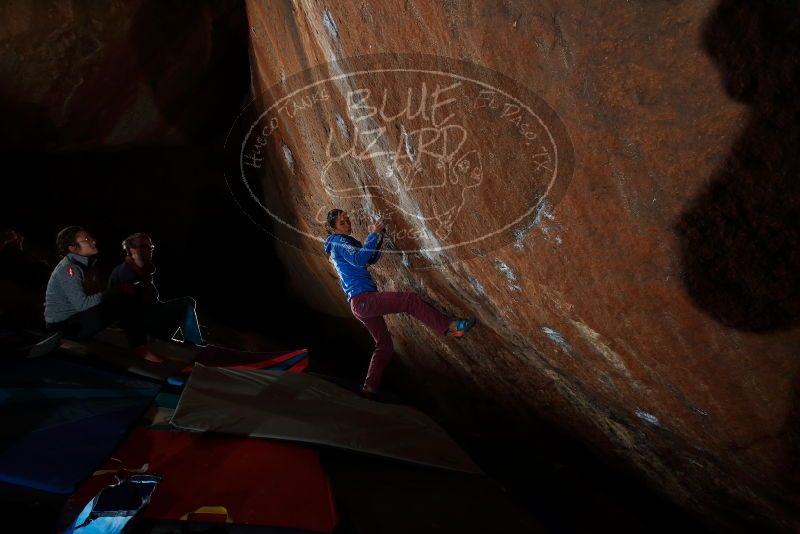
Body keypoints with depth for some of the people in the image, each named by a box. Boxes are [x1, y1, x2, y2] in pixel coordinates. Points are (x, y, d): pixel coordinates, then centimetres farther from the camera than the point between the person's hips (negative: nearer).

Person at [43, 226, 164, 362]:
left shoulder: (86, 265, 9)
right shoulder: (68, 268, -18)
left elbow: (98, 294, 8)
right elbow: (82, 304, -26)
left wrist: (120, 291, -10)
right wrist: (118, 292, -22)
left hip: (78, 318, 9)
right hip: (63, 326, -9)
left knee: (124, 300, -3)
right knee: (121, 302, -23)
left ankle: (140, 346, -9)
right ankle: (141, 348, -16)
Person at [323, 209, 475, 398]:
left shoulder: (346, 242, 24)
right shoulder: (337, 242, -5)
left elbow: (371, 259, 24)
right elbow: (358, 260, -22)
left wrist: (377, 238, 8)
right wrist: (373, 235, -19)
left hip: (362, 304, 10)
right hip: (363, 299, -10)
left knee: (384, 345, 14)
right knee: (410, 299, -21)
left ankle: (369, 388, 18)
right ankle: (449, 327, -25)